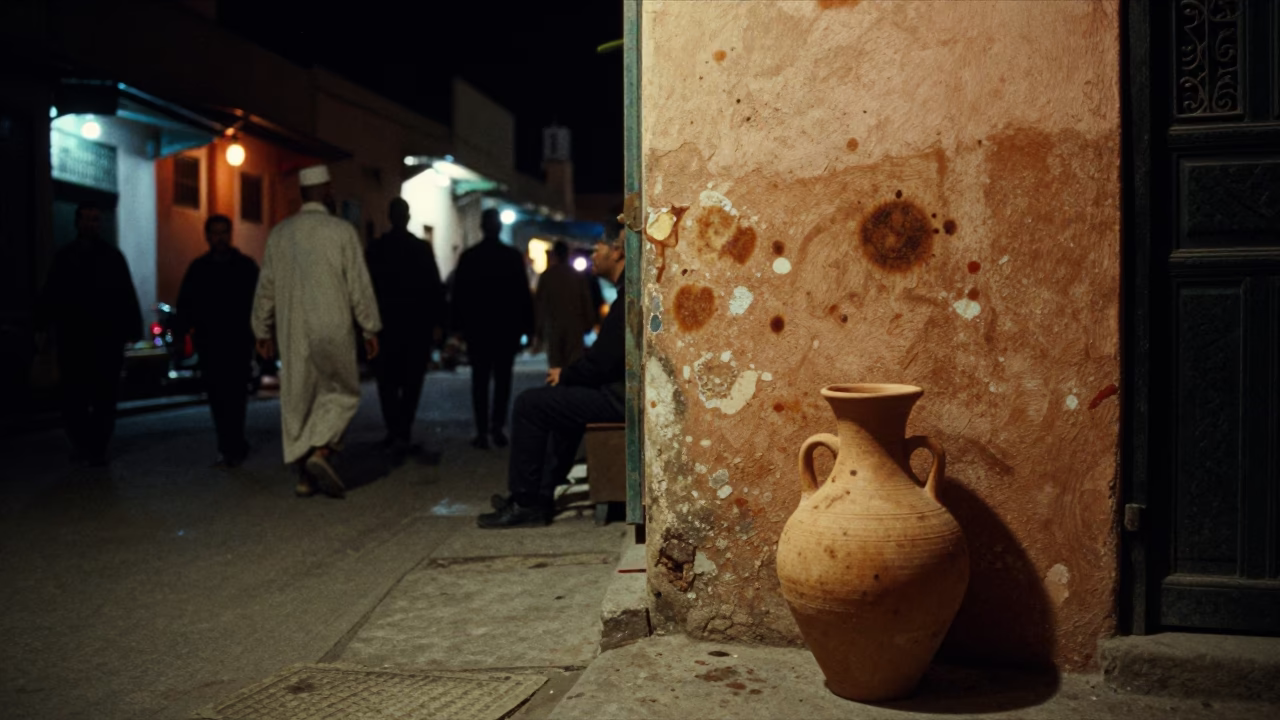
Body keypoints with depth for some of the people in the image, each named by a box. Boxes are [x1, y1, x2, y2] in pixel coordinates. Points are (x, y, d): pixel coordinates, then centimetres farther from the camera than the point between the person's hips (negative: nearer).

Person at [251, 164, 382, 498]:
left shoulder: (279, 233, 7)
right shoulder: (341, 230, -6)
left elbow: (265, 287, 11)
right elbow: (359, 285, -6)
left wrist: (263, 331, 19)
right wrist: (371, 329, 1)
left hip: (292, 332, 4)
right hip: (333, 329, -4)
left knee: (297, 399, 10)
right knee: (342, 393, 9)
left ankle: (305, 476, 13)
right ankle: (321, 452, -12)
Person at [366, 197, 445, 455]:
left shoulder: (376, 248, 0)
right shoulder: (423, 249, -3)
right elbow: (435, 288, -3)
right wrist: (435, 322, 2)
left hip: (386, 322, 1)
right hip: (418, 324, -1)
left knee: (388, 379, 11)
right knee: (411, 380, 5)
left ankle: (395, 430, 2)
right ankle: (402, 432, -2)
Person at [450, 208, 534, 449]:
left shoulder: (468, 257, 0)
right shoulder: (514, 256, -2)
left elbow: (458, 296, 1)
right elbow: (524, 295, -1)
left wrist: (459, 326, 6)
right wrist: (527, 326, 3)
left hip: (477, 327, 1)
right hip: (507, 327, 0)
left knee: (480, 379, 3)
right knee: (503, 379, 6)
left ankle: (482, 431, 0)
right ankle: (498, 426, 0)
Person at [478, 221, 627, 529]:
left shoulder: (630, 296, -18)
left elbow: (603, 362, -20)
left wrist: (565, 375, -2)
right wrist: (568, 374, 10)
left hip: (622, 398, -11)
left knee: (530, 403, -7)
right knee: (558, 401, 27)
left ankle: (524, 504, 2)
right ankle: (542, 497, 26)